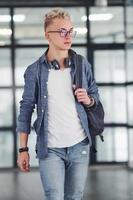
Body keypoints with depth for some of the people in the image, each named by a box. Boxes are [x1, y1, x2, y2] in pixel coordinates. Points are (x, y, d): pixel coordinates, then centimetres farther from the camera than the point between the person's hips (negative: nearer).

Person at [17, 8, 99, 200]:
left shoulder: (82, 65, 4)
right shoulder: (35, 71, -3)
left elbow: (95, 94, 16)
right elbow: (26, 109, 0)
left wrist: (89, 100, -9)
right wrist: (23, 149, -3)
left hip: (80, 146, 3)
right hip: (50, 148, -2)